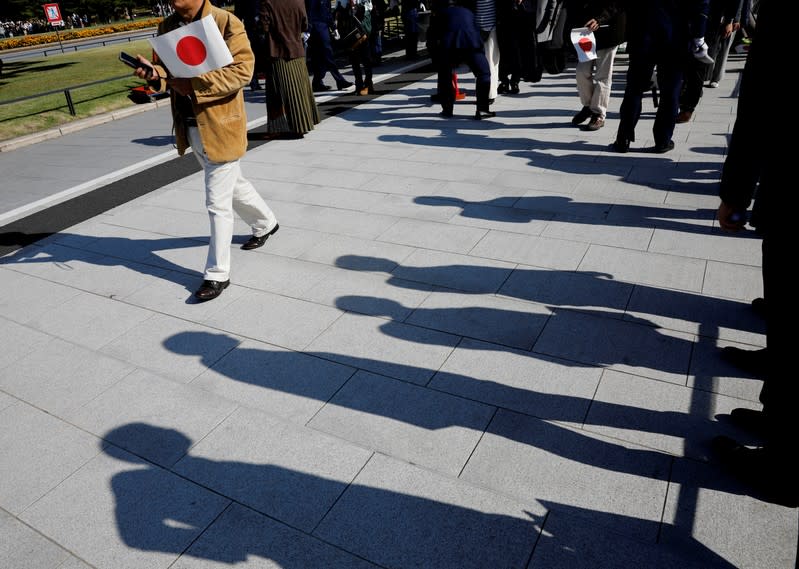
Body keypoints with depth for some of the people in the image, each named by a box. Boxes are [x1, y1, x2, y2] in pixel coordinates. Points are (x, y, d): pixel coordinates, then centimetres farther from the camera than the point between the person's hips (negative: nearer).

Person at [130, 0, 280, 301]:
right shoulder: (167, 26, 9)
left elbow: (242, 70, -20)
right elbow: (168, 67, 14)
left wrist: (194, 85, -27)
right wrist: (154, 72, -10)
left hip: (220, 127, -8)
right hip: (189, 128, 8)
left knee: (218, 203, -3)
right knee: (232, 185, 23)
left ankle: (217, 274, 8)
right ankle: (265, 223, 48)